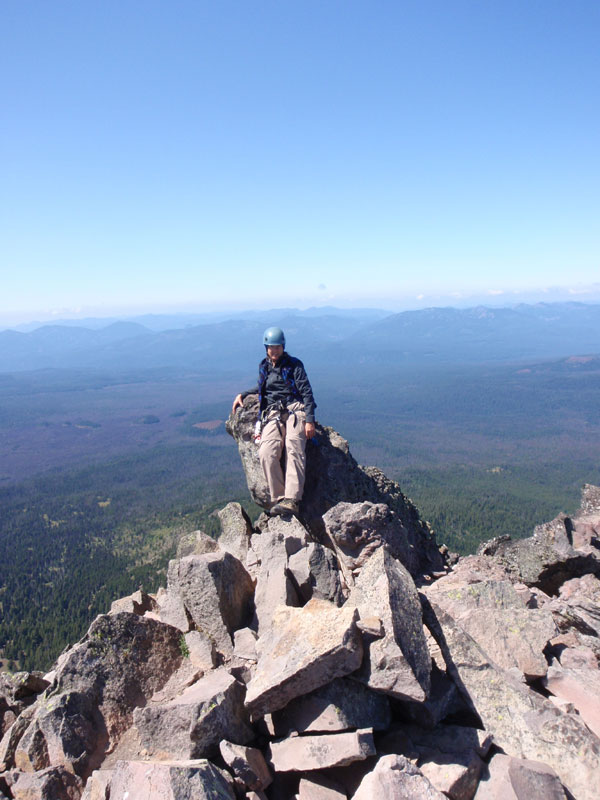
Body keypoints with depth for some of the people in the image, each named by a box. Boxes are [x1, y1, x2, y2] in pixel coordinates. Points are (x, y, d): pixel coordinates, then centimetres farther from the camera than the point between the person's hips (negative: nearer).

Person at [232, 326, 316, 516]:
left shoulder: (294, 364, 10)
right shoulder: (264, 367, 22)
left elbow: (306, 392, 2)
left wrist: (309, 420, -10)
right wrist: (243, 395, 26)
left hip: (295, 409, -3)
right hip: (272, 414, 3)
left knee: (294, 449, -30)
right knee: (267, 453, -26)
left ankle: (291, 500, -40)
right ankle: (278, 499, -25)